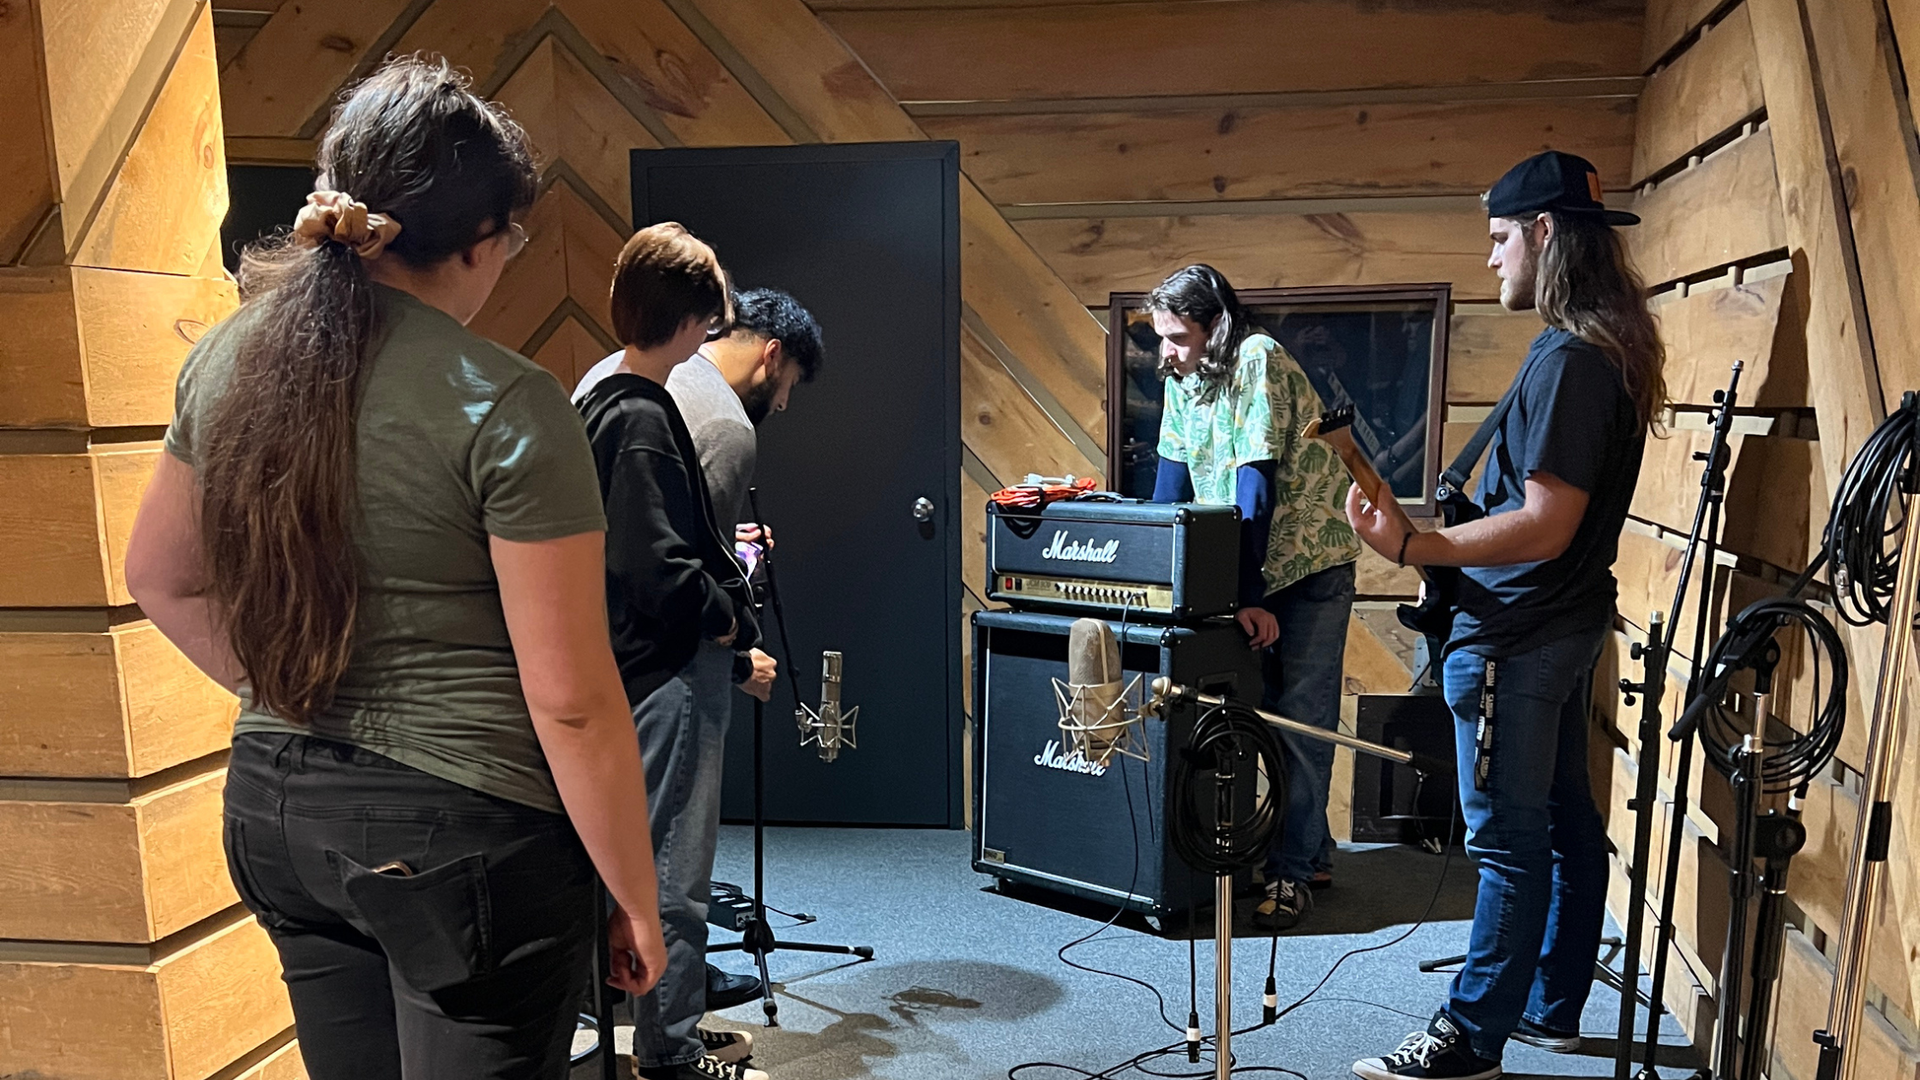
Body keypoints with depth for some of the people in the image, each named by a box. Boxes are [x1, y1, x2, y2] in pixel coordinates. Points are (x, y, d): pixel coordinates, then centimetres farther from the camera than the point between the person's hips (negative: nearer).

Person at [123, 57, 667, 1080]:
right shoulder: (506, 404, -19)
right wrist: (636, 900, -8)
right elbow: (571, 702, -18)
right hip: (462, 822, -7)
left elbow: (158, 576, 16)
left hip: (273, 803, 7)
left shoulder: (226, 358, 2)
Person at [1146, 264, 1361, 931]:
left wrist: (1250, 597, -27)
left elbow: (1257, 488, -26)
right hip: (1246, 573, 7)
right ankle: (1313, 851, 26)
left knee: (1300, 724, -4)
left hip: (1308, 564, -7)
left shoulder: (1258, 362, -21)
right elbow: (1172, 480, 6)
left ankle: (1292, 874, 5)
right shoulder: (1183, 377, 1)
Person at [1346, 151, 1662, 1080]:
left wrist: (1413, 547, -32)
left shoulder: (1567, 361, -21)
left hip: (1516, 638, -11)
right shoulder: (1610, 352, 11)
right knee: (1566, 821, 17)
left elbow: (1546, 525, -26)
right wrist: (1443, 534, 24)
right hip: (1566, 622, 11)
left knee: (1509, 842, -2)